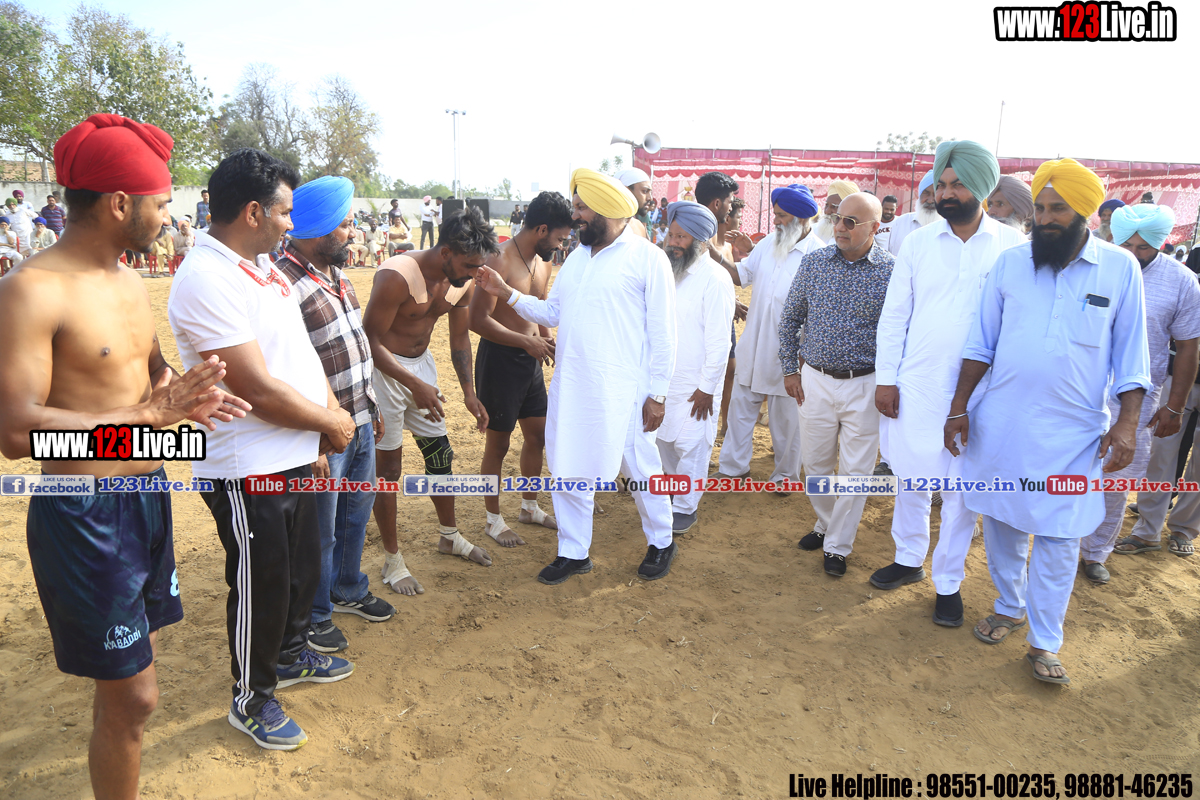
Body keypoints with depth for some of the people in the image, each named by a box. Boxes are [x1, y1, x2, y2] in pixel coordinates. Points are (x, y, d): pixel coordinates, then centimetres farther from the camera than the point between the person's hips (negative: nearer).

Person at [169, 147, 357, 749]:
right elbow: (258, 389, -26)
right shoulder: (206, 279, -23)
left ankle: (291, 655, 48)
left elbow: (298, 344, 13)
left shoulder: (260, 264, 8)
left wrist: (330, 406, -2)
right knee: (260, 587, 9)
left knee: (303, 566, 24)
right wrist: (330, 423, -13)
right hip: (247, 471, -9)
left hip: (293, 456, 9)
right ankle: (251, 699, 32)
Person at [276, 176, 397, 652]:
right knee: (320, 532, 9)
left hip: (359, 421, 9)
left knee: (356, 513, 23)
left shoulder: (333, 272, 7)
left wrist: (371, 404, 19)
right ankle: (315, 617, 30)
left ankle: (348, 590, 45)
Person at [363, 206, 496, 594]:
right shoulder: (398, 276, -26)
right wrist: (415, 385, -29)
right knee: (388, 467, 1)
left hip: (422, 364, 7)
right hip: (383, 369, -7)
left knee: (441, 455, 13)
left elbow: (459, 335, 9)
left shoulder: (462, 282, -3)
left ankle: (449, 536, 34)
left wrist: (468, 391, 4)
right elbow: (371, 339, -23)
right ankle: (392, 560, 15)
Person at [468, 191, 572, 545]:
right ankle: (493, 519, 23)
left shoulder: (542, 261, 7)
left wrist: (547, 337, 4)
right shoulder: (500, 261, -20)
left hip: (530, 360, 8)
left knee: (538, 435, 17)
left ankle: (530, 507, 36)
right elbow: (478, 320, -24)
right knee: (498, 443, 5)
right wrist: (528, 342, -21)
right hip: (499, 359, -8)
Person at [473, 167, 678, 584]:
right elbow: (551, 313, 12)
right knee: (569, 467, 12)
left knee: (639, 465, 8)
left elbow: (662, 333, -8)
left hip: (620, 392, -6)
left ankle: (661, 542, 32)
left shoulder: (648, 258, -8)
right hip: (569, 387, 6)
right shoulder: (577, 256, 13)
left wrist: (657, 394, -9)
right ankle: (574, 552, 29)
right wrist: (505, 293, 2)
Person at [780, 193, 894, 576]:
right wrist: (790, 369, 6)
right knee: (815, 464, 14)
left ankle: (838, 546, 22)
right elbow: (789, 317, 9)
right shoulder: (813, 262, 0)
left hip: (865, 386, -2)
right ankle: (825, 524, 38)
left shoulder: (892, 270, -8)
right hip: (815, 379, 3)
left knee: (855, 470, 5)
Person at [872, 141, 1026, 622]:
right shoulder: (918, 243, 2)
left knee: (961, 490, 9)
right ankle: (909, 559, 36)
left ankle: (948, 583, 26)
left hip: (977, 392, -1)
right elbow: (894, 315, 3)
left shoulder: (1013, 247, -3)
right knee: (911, 478, 13)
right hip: (915, 388, 2)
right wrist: (885, 378, -2)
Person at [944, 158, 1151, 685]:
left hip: (1072, 430, -2)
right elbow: (981, 342, 4)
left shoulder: (1120, 268, -1)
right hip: (1001, 420, 2)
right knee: (1002, 521, 13)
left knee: (1059, 536, 3)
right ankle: (1009, 607, 35)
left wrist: (1127, 422, -6)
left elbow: (1130, 353, 2)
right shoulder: (1010, 262, 0)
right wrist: (958, 408, 1)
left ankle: (1044, 642, 17)